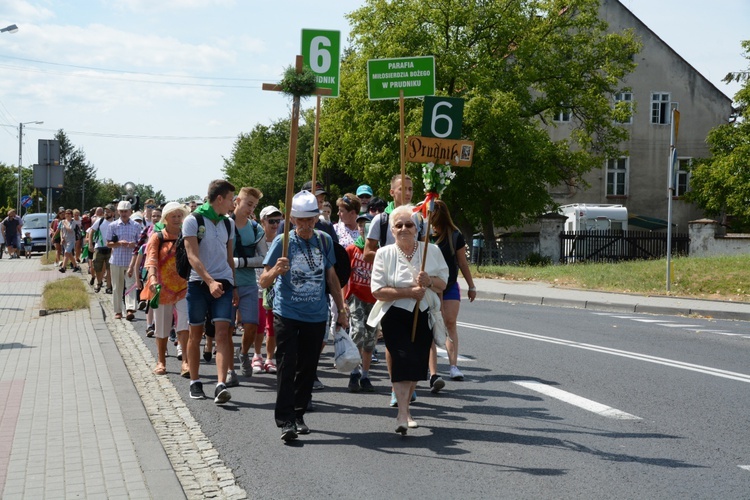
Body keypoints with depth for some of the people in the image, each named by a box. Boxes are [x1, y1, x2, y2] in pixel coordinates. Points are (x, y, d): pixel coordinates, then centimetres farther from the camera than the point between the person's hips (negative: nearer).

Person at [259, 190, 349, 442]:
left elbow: (331, 277, 17)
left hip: (316, 315, 4)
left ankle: (298, 415, 22)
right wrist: (276, 271, -29)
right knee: (287, 367, -8)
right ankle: (285, 421, -8)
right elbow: (264, 281, -7)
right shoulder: (282, 241, -6)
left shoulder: (324, 241, 5)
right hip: (287, 314, -3)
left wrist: (341, 310, 17)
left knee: (308, 367, 9)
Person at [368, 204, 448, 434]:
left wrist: (429, 281, -15)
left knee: (417, 364, 7)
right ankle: (402, 414, -15)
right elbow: (378, 291, -9)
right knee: (403, 361, -17)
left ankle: (404, 408, 28)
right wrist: (409, 291, -18)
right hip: (395, 317, -3)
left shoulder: (432, 251, 4)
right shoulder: (384, 254, -2)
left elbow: (443, 283, 8)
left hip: (423, 316, 3)